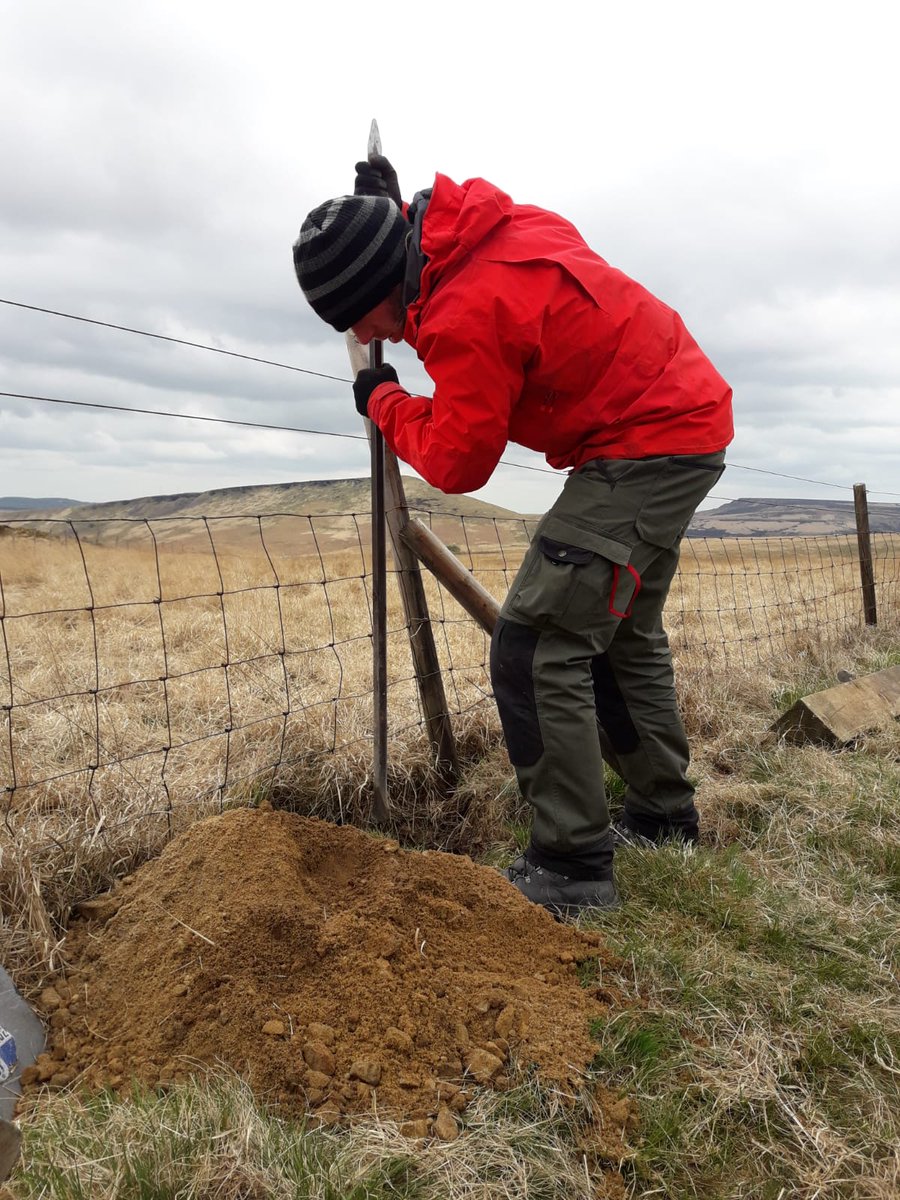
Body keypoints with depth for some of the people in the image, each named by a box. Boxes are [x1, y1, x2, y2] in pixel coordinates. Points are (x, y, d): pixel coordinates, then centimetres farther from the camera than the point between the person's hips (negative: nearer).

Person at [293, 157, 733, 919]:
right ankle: (663, 814, 34)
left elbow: (457, 463, -17)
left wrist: (384, 402, 0)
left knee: (536, 650, -13)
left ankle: (572, 871, -4)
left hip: (644, 449, -10)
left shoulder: (466, 316, -26)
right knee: (623, 635, 20)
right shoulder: (473, 228, 1)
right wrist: (393, 212, 15)